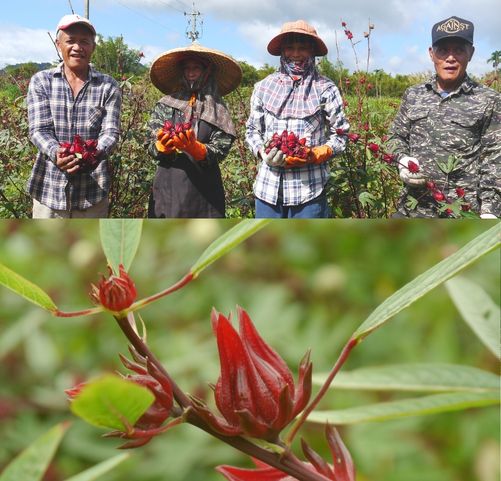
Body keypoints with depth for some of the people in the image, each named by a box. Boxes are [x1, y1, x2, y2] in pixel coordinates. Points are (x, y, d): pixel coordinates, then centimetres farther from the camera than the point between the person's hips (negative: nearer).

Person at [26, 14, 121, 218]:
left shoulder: (108, 86, 3)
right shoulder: (41, 81, 3)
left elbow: (110, 131, -5)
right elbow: (38, 130, -6)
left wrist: (93, 154, -28)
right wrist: (56, 153, -28)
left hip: (92, 193, 0)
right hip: (48, 190, 0)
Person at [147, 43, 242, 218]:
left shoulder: (217, 108, 7)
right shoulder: (165, 104, 10)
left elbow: (220, 150, -1)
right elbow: (153, 148, 6)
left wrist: (194, 148, -20)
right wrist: (164, 146, -17)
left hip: (204, 189, -1)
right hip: (169, 187, 1)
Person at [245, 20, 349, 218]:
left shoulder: (326, 89, 2)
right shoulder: (263, 87, 9)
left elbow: (339, 135, 4)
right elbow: (252, 130, 15)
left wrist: (314, 155, -13)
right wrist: (263, 152, -5)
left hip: (309, 189, -2)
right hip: (268, 186, 2)